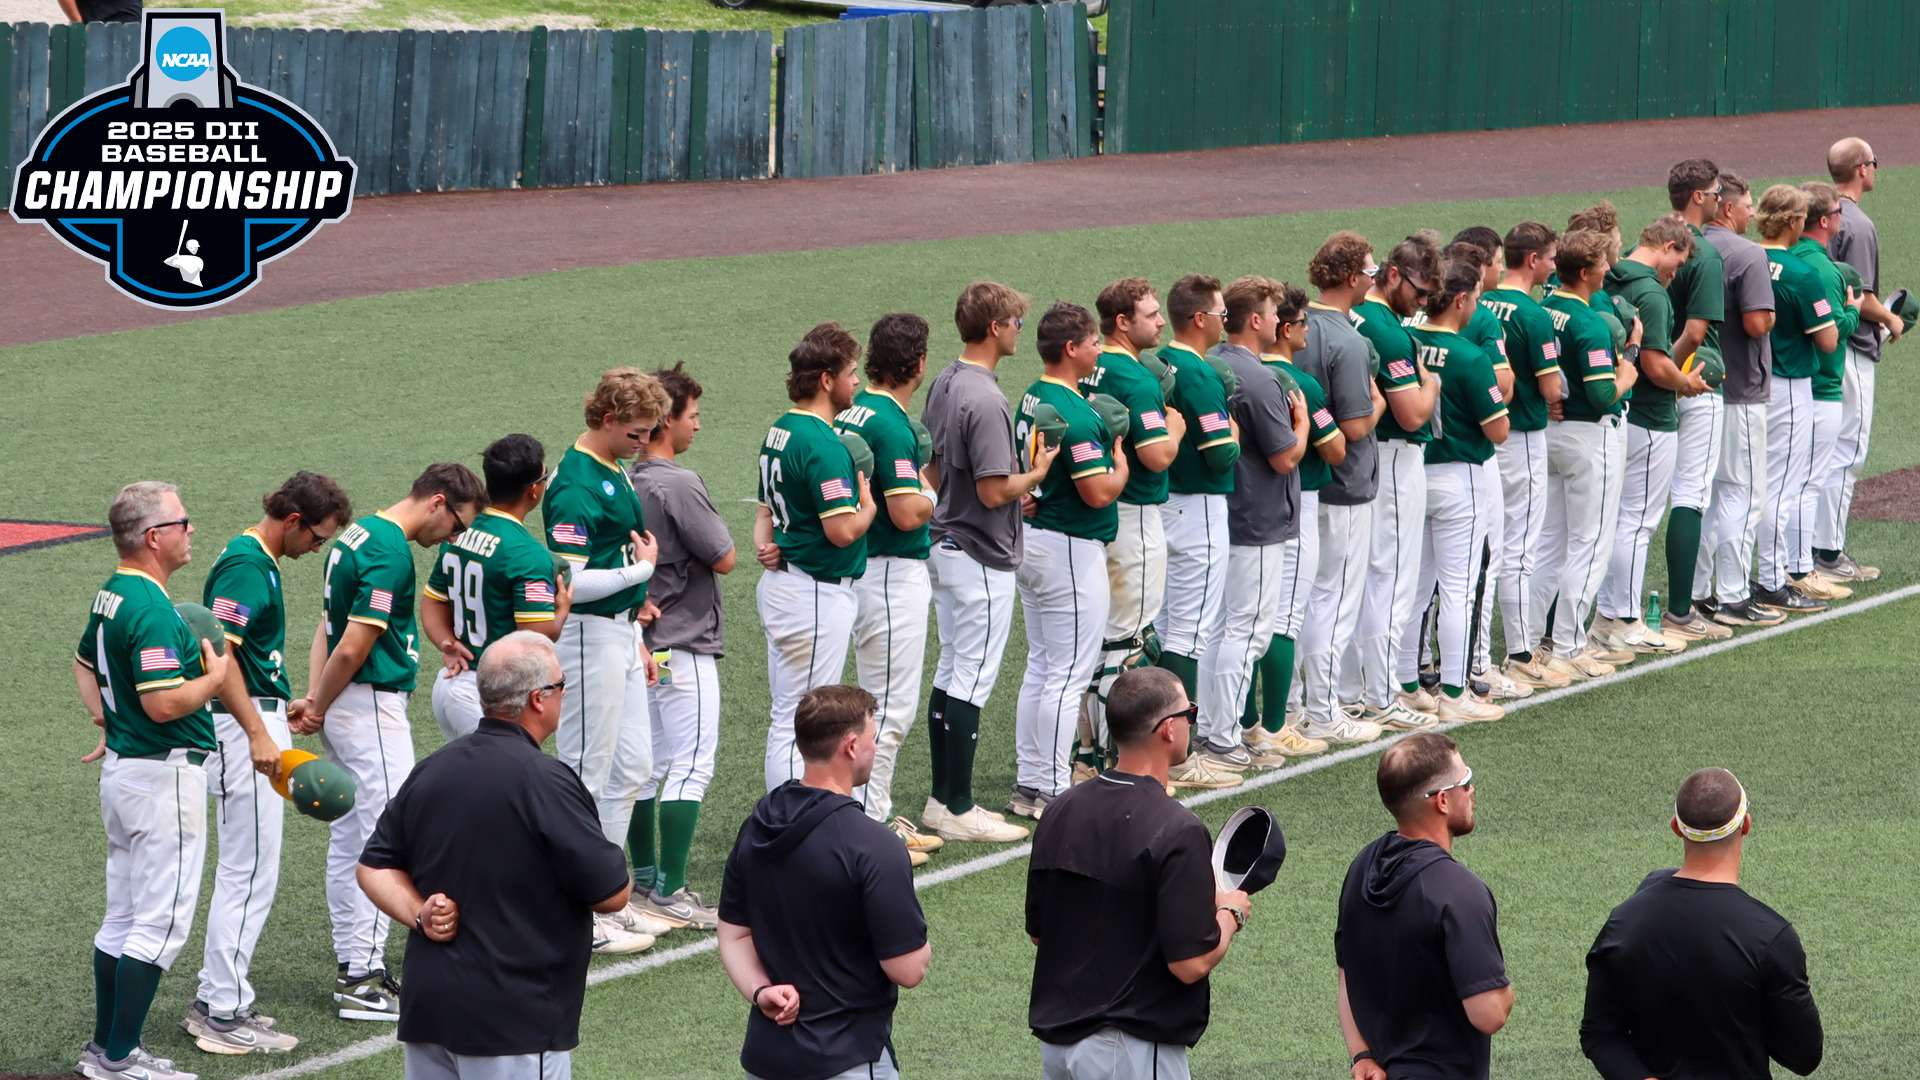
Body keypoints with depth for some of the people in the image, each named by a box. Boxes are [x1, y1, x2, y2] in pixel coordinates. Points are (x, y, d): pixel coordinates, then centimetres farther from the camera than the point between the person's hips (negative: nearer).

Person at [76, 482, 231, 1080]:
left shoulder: (112, 596, 10)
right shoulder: (152, 610, -22)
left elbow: (84, 664, 27)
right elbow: (164, 704, -28)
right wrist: (215, 677, -12)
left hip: (121, 767, 10)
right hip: (163, 776, -10)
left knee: (123, 918, 16)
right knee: (162, 923, -5)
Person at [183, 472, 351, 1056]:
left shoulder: (260, 562, 15)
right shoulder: (244, 565, -17)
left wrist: (279, 714, 30)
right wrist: (257, 734, -30)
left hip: (262, 721, 11)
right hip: (247, 723, -11)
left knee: (246, 870, 15)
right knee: (250, 871, -7)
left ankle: (214, 1000, 20)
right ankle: (226, 1015, -5)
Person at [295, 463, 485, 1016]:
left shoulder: (360, 534, 14)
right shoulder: (391, 553, -19)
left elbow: (327, 626, 13)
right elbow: (353, 648, -22)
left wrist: (313, 697, 3)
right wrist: (318, 707, -7)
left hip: (343, 710, 10)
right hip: (372, 706, -10)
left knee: (349, 838, 13)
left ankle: (352, 964, 19)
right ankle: (363, 976, -9)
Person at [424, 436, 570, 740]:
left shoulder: (458, 533, 8)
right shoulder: (528, 554, -17)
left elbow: (433, 602, 14)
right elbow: (540, 635, -20)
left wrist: (448, 646, 0)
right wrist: (562, 608, -1)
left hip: (448, 684, 9)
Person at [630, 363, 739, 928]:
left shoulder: (624, 482, 7)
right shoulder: (680, 485, -19)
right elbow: (724, 560, -14)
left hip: (640, 642, 9)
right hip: (683, 646, -9)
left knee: (646, 765, 14)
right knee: (691, 764, -6)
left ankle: (645, 879, 20)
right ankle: (670, 891, -10)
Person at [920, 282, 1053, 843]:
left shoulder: (944, 385, 8)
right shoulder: (985, 400, -22)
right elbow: (994, 491, -24)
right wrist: (1036, 473, -7)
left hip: (944, 542, 10)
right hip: (982, 557, -10)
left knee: (951, 673, 15)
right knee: (972, 679, -4)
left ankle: (944, 799, 19)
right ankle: (958, 810, 0)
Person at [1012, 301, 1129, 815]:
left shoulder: (1032, 401, 8)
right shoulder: (1074, 413, -21)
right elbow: (1098, 493, -23)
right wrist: (1120, 460, -5)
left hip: (1032, 538, 10)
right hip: (1072, 550, -10)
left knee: (1040, 667, 16)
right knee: (1069, 675, -4)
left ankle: (1028, 782, 20)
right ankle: (1053, 790, -2)